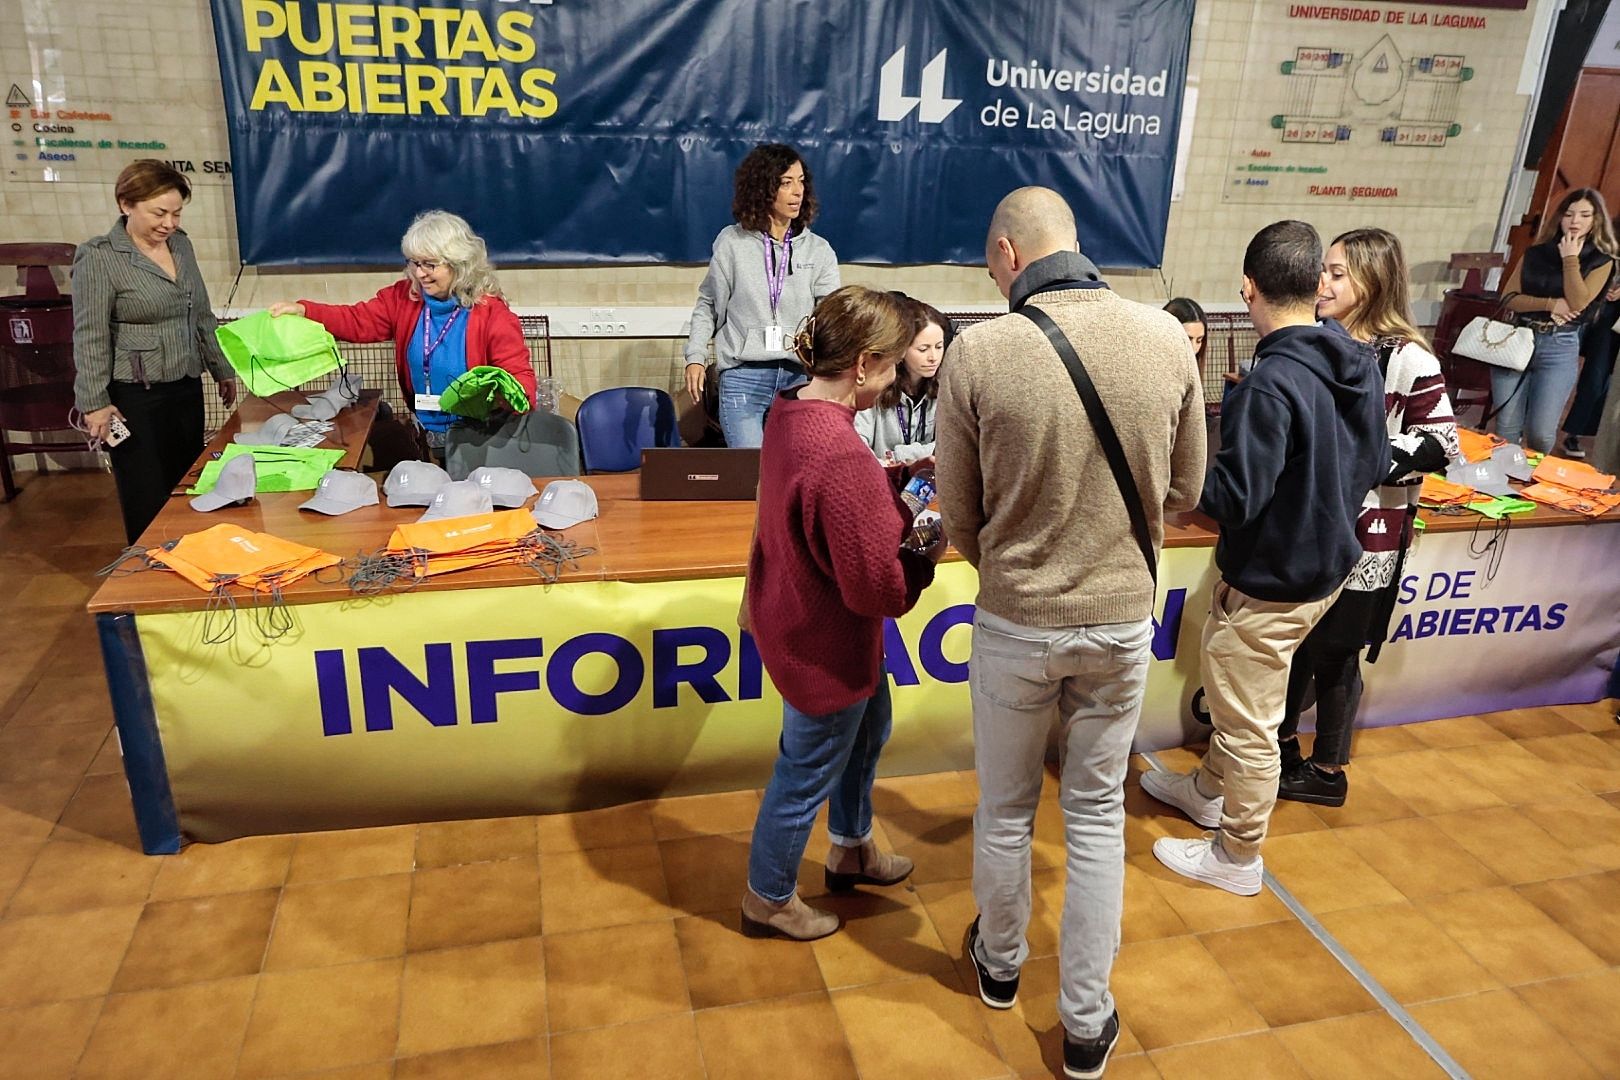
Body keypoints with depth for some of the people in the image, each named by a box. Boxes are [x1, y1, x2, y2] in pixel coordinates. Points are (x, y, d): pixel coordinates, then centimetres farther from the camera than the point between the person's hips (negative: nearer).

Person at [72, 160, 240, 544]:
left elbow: (202, 315, 17)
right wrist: (95, 403, -14)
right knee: (150, 504, 2)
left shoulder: (181, 244, 8)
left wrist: (221, 369, 19)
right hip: (135, 398, -6)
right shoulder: (98, 257, -11)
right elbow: (90, 338, -12)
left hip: (187, 388, 6)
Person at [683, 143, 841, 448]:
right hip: (743, 377, -2)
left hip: (800, 377, 2)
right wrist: (695, 357, 2)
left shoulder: (818, 249, 8)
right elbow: (708, 306, 12)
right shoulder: (732, 242, 4)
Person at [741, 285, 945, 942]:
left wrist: (886, 479, -1)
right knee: (807, 774, 14)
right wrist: (928, 554, -11)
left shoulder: (790, 411, -6)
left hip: (795, 613, 10)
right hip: (824, 646, -10)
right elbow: (879, 589, -29)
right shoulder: (843, 459, -36)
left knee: (868, 728, 30)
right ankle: (769, 899, 40)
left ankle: (852, 850, 54)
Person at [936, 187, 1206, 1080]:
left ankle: (999, 963, 44)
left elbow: (958, 516, -6)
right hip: (1123, 620, 2)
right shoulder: (1165, 337, -9)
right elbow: (1182, 490, 3)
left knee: (1004, 810, 20)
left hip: (1015, 624, -2)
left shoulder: (978, 352, -17)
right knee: (1097, 816, 18)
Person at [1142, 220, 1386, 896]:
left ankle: (1237, 858, 28)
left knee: (1248, 726, 10)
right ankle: (1210, 790, 48)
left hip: (1270, 585, -8)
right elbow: (1376, 465, 8)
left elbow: (1234, 499, -28)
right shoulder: (1361, 364, -2)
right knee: (1235, 697, 27)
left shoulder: (1270, 384, -28)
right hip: (1328, 565, 9)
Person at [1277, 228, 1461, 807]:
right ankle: (1282, 745, 37)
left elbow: (1439, 444, -12)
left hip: (1361, 535, -6)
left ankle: (1328, 772, 27)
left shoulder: (1408, 359, -15)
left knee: (1334, 655, 7)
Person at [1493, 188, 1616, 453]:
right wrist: (1551, 304, -12)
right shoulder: (1535, 253, 10)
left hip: (1560, 348, -2)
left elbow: (1577, 304, -11)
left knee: (1540, 432, -7)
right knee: (1506, 428, 0)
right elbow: (1509, 298, 2)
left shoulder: (1601, 261, 4)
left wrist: (1570, 258, -5)